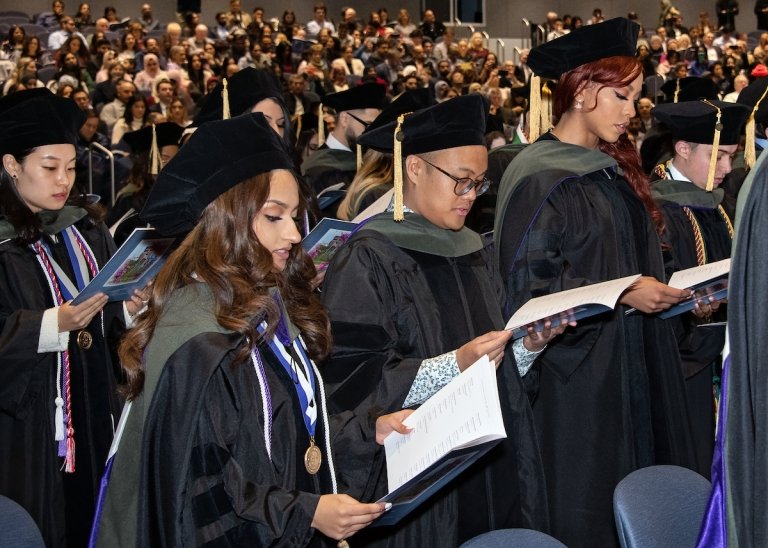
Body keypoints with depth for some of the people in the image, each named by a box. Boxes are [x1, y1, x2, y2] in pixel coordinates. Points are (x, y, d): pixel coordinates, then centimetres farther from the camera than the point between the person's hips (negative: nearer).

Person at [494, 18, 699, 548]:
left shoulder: (611, 169, 12)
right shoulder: (539, 180, -13)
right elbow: (529, 285, -17)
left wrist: (665, 291, 2)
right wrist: (619, 294, -20)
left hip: (629, 367, 8)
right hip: (573, 381, -8)